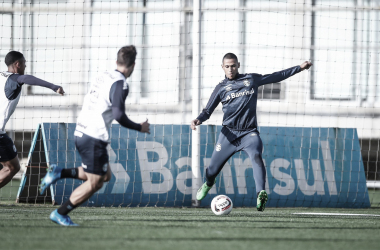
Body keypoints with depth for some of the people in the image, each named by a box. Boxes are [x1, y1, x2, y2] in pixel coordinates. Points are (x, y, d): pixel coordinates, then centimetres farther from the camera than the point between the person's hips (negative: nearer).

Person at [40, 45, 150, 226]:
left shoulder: (102, 77, 12)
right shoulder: (120, 84, -14)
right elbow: (119, 115, -21)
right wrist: (140, 128, -8)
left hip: (81, 134, 9)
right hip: (94, 138, -9)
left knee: (105, 176, 20)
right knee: (93, 184, 3)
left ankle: (60, 172, 13)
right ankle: (60, 214, 7)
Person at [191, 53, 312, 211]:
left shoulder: (252, 79, 11)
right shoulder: (221, 88, 10)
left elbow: (276, 77, 19)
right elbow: (208, 110, 9)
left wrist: (299, 68, 18)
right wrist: (199, 120, -12)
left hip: (249, 133, -1)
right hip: (229, 133, 1)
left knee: (256, 156, -30)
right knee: (214, 167, 5)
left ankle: (261, 194, -44)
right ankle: (208, 183, 42)